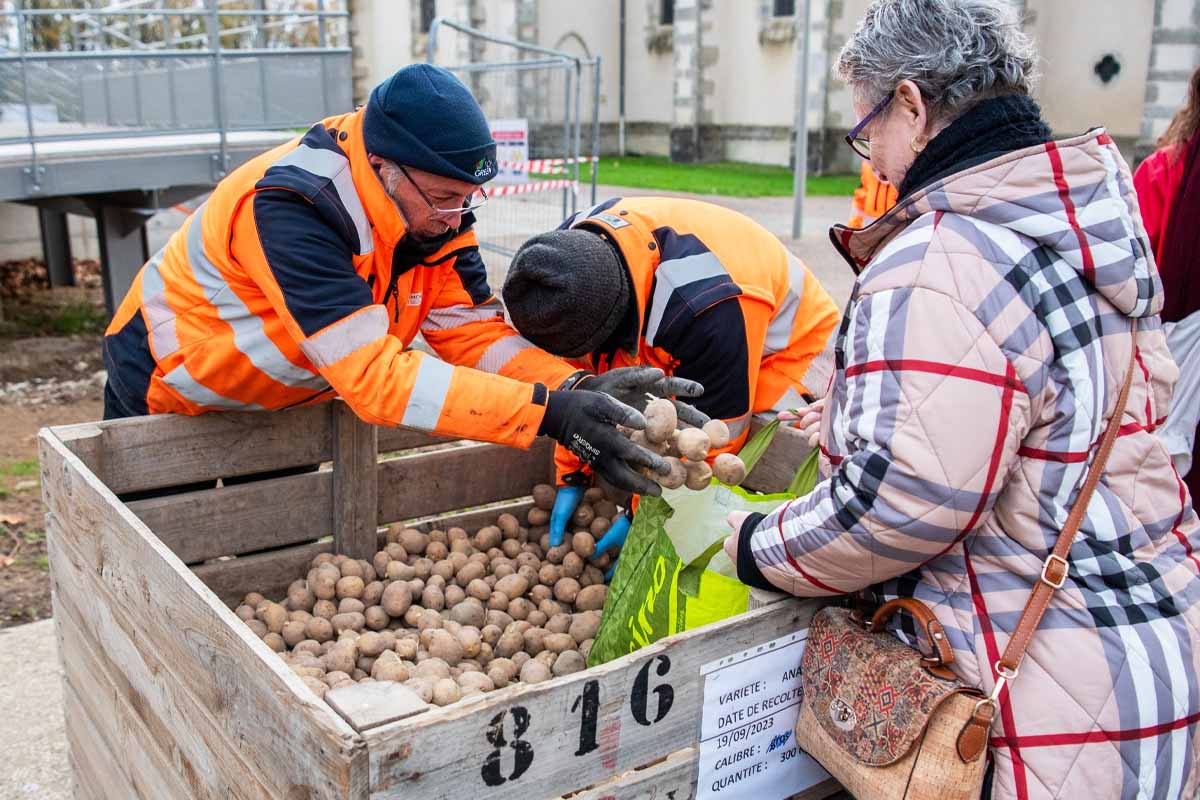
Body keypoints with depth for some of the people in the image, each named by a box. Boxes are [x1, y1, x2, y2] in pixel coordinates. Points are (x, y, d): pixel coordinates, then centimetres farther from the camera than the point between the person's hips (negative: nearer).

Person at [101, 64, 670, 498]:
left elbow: (472, 331, -18)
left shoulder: (431, 202, -18)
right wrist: (545, 410, -51)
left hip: (282, 399, 6)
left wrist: (580, 390, -35)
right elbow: (374, 376, -45)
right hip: (168, 390, -5)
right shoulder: (292, 209, -40)